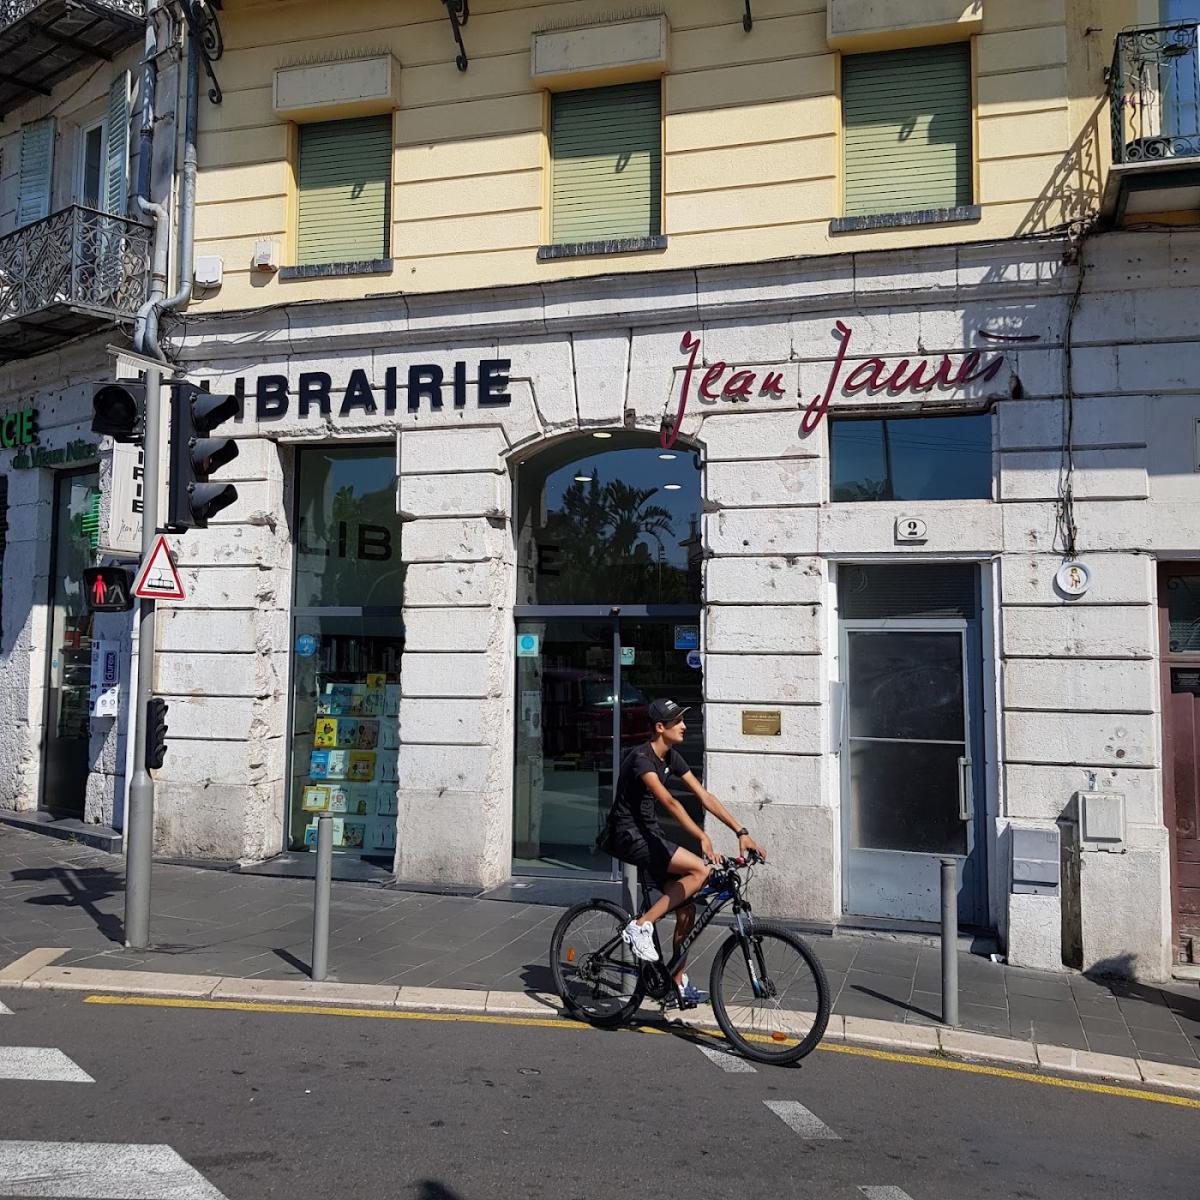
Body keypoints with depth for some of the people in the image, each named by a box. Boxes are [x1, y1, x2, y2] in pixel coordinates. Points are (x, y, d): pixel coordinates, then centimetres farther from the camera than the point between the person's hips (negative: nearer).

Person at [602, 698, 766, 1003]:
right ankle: (641, 926, -18)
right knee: (700, 870, -25)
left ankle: (678, 981, 16)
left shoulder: (671, 758, 7)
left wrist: (741, 832, -2)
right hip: (628, 835, -9)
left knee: (687, 911, 2)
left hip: (649, 834, 9)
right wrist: (702, 837, -41)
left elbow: (704, 796, 5)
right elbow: (668, 801, -32)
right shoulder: (641, 758, -21)